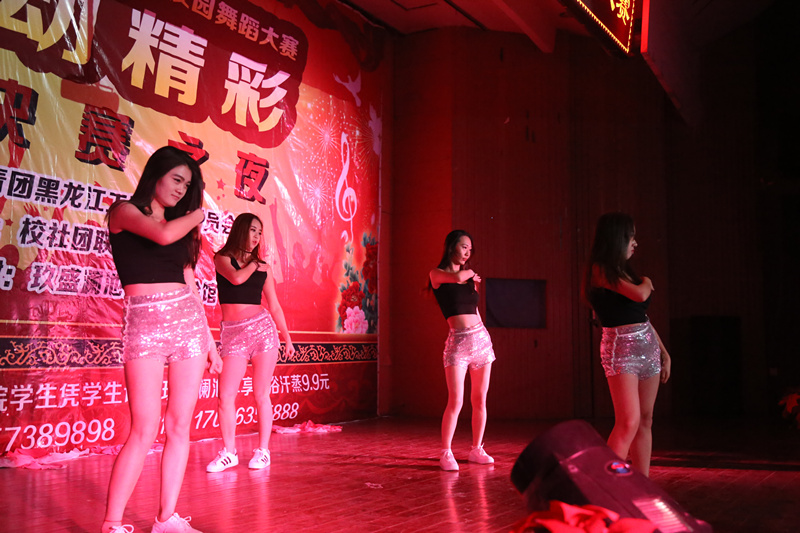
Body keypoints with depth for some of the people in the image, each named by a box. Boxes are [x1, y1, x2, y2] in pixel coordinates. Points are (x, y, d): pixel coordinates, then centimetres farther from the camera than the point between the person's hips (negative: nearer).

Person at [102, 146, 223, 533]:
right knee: (145, 431, -10)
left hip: (189, 320, 5)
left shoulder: (182, 225, 20)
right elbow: (163, 234, -16)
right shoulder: (124, 211, 5)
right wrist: (197, 215, 4)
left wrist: (209, 339, 16)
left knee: (180, 426, 3)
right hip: (144, 323, -5)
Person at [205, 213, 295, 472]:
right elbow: (236, 278, -16)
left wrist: (287, 337, 12)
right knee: (226, 395, -5)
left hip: (262, 328, 1)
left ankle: (263, 451, 13)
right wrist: (253, 265, 3)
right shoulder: (223, 258, 7)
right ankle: (228, 452, 10)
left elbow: (274, 306, 15)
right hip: (233, 334, -1)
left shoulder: (263, 268, 13)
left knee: (261, 394, 2)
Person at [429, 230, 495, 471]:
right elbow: (457, 278, -18)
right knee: (456, 401, -11)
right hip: (458, 342, -6)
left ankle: (476, 450, 19)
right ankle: (446, 453, 2)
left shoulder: (470, 278, 17)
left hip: (481, 338, 6)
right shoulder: (437, 274, 2)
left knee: (480, 400, 7)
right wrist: (470, 273, 1)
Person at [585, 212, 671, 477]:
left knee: (645, 422, 7)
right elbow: (640, 295, -18)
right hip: (621, 346, -8)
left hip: (647, 346, 8)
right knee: (629, 422, -15)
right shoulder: (600, 270, -8)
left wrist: (664, 352, 18)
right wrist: (647, 283, 5)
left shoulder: (624, 271, 17)